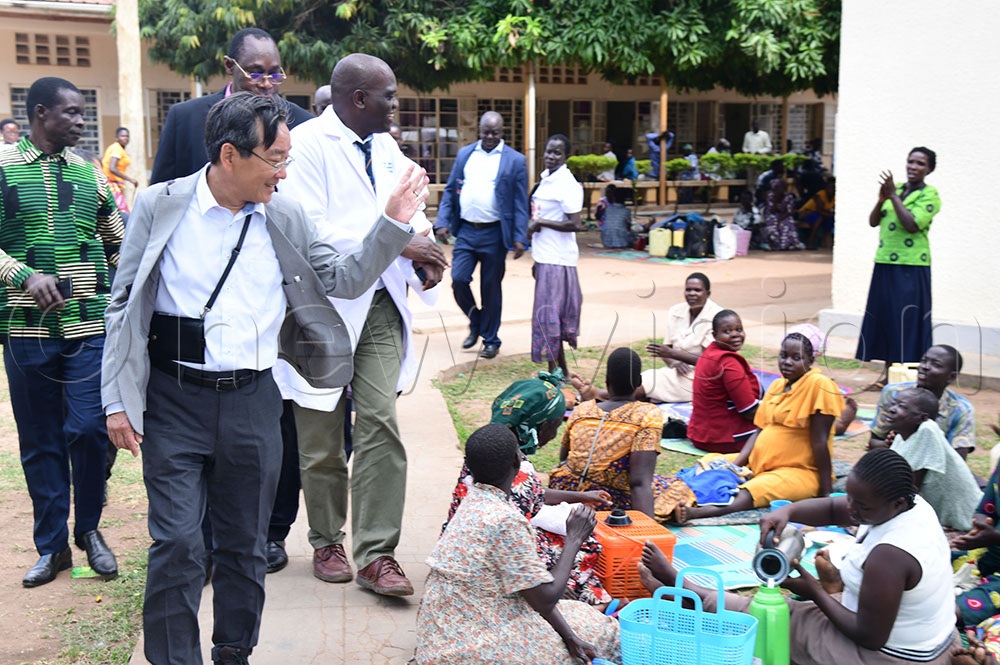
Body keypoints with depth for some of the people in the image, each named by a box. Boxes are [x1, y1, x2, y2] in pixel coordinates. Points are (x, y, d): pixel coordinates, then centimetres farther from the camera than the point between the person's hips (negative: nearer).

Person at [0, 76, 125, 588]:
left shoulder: (88, 173, 10)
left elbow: (118, 242, 18)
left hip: (89, 324, 1)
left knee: (89, 429, -5)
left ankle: (89, 528, 18)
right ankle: (51, 545, 20)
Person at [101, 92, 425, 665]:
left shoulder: (285, 218, 4)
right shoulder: (160, 206, -3)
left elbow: (344, 280, 7)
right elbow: (124, 306, 0)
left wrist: (394, 225, -5)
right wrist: (118, 400, -4)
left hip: (252, 401, 3)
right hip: (174, 401, -2)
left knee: (245, 545, 13)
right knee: (177, 542, -4)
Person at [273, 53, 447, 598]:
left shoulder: (385, 146, 13)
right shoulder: (306, 144, -11)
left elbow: (408, 205, 20)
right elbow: (312, 232, -21)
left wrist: (425, 253, -3)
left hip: (380, 305, 5)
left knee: (381, 423, -5)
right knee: (321, 437, 8)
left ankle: (377, 554, 2)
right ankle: (327, 543, 27)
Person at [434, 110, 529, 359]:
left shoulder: (515, 160, -2)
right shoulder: (464, 154, 9)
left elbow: (520, 203, -4)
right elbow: (450, 190, 10)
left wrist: (520, 238, -11)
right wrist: (443, 222, -1)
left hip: (494, 234, -3)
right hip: (466, 231, 3)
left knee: (491, 288, 5)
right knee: (458, 280, -4)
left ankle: (491, 340, 20)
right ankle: (475, 324, 23)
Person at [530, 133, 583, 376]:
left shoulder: (567, 185, -14)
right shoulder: (546, 179, 13)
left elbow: (574, 224, -21)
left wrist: (539, 222, -16)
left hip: (557, 260, -9)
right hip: (546, 258, 9)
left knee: (549, 313, -5)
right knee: (554, 314, 14)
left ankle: (555, 371, 3)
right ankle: (561, 369, 24)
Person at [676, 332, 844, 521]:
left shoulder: (818, 385, -14)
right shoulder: (777, 385, 10)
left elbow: (819, 441, -17)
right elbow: (760, 431, 8)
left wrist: (825, 493, -17)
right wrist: (734, 465, -4)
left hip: (799, 473, -9)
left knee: (750, 492, -35)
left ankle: (695, 512, -55)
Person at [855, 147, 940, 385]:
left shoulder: (930, 196, -5)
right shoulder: (896, 188, 12)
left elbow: (912, 225, -19)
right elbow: (873, 222, 8)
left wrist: (893, 196, -16)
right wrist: (882, 199, -9)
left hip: (911, 267, -6)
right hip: (885, 264, 6)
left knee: (907, 320, -3)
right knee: (884, 316, 9)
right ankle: (887, 370, 18)